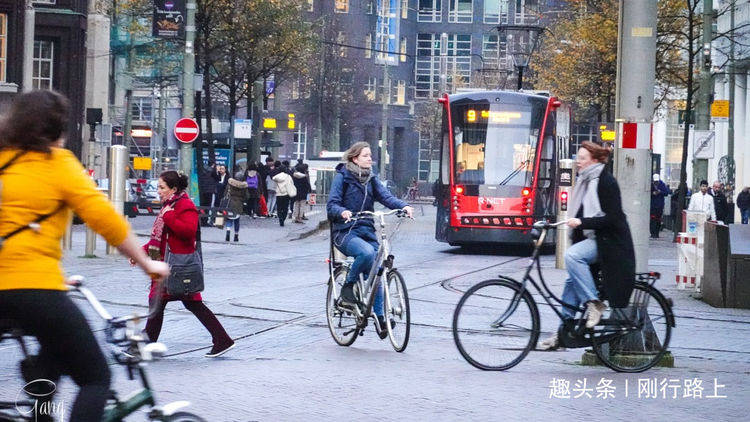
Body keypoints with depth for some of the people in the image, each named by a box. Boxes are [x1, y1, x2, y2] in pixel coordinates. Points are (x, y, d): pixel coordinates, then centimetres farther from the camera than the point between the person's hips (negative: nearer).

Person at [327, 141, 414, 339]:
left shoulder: (371, 179, 13)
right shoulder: (342, 177, -1)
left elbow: (385, 196, -1)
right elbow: (331, 205, -9)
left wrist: (403, 206, -22)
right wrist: (342, 212, -32)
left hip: (367, 231, 6)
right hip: (345, 232, -6)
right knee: (367, 252, -34)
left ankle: (379, 317, 7)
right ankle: (348, 286, -11)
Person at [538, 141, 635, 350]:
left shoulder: (606, 182, -12)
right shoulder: (585, 182, 15)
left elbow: (611, 218, -20)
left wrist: (581, 222, -26)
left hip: (608, 242, -9)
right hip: (590, 239, 9)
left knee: (571, 255, -30)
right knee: (572, 281, 1)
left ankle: (594, 303, -23)